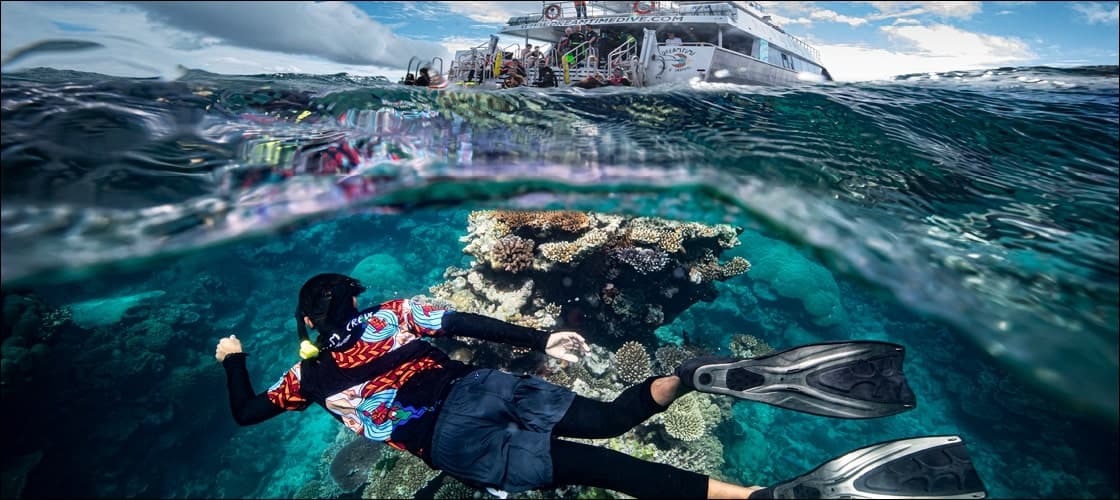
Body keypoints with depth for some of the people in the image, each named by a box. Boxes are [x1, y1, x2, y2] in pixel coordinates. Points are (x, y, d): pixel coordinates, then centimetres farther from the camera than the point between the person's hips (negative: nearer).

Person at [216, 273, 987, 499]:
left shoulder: (312, 372, 21)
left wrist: (231, 358, 53)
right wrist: (541, 340, 12)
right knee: (616, 417, 4)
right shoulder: (391, 312, 23)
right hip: (483, 389, 3)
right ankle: (721, 374, -20)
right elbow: (470, 322, 13)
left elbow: (246, 413, 36)